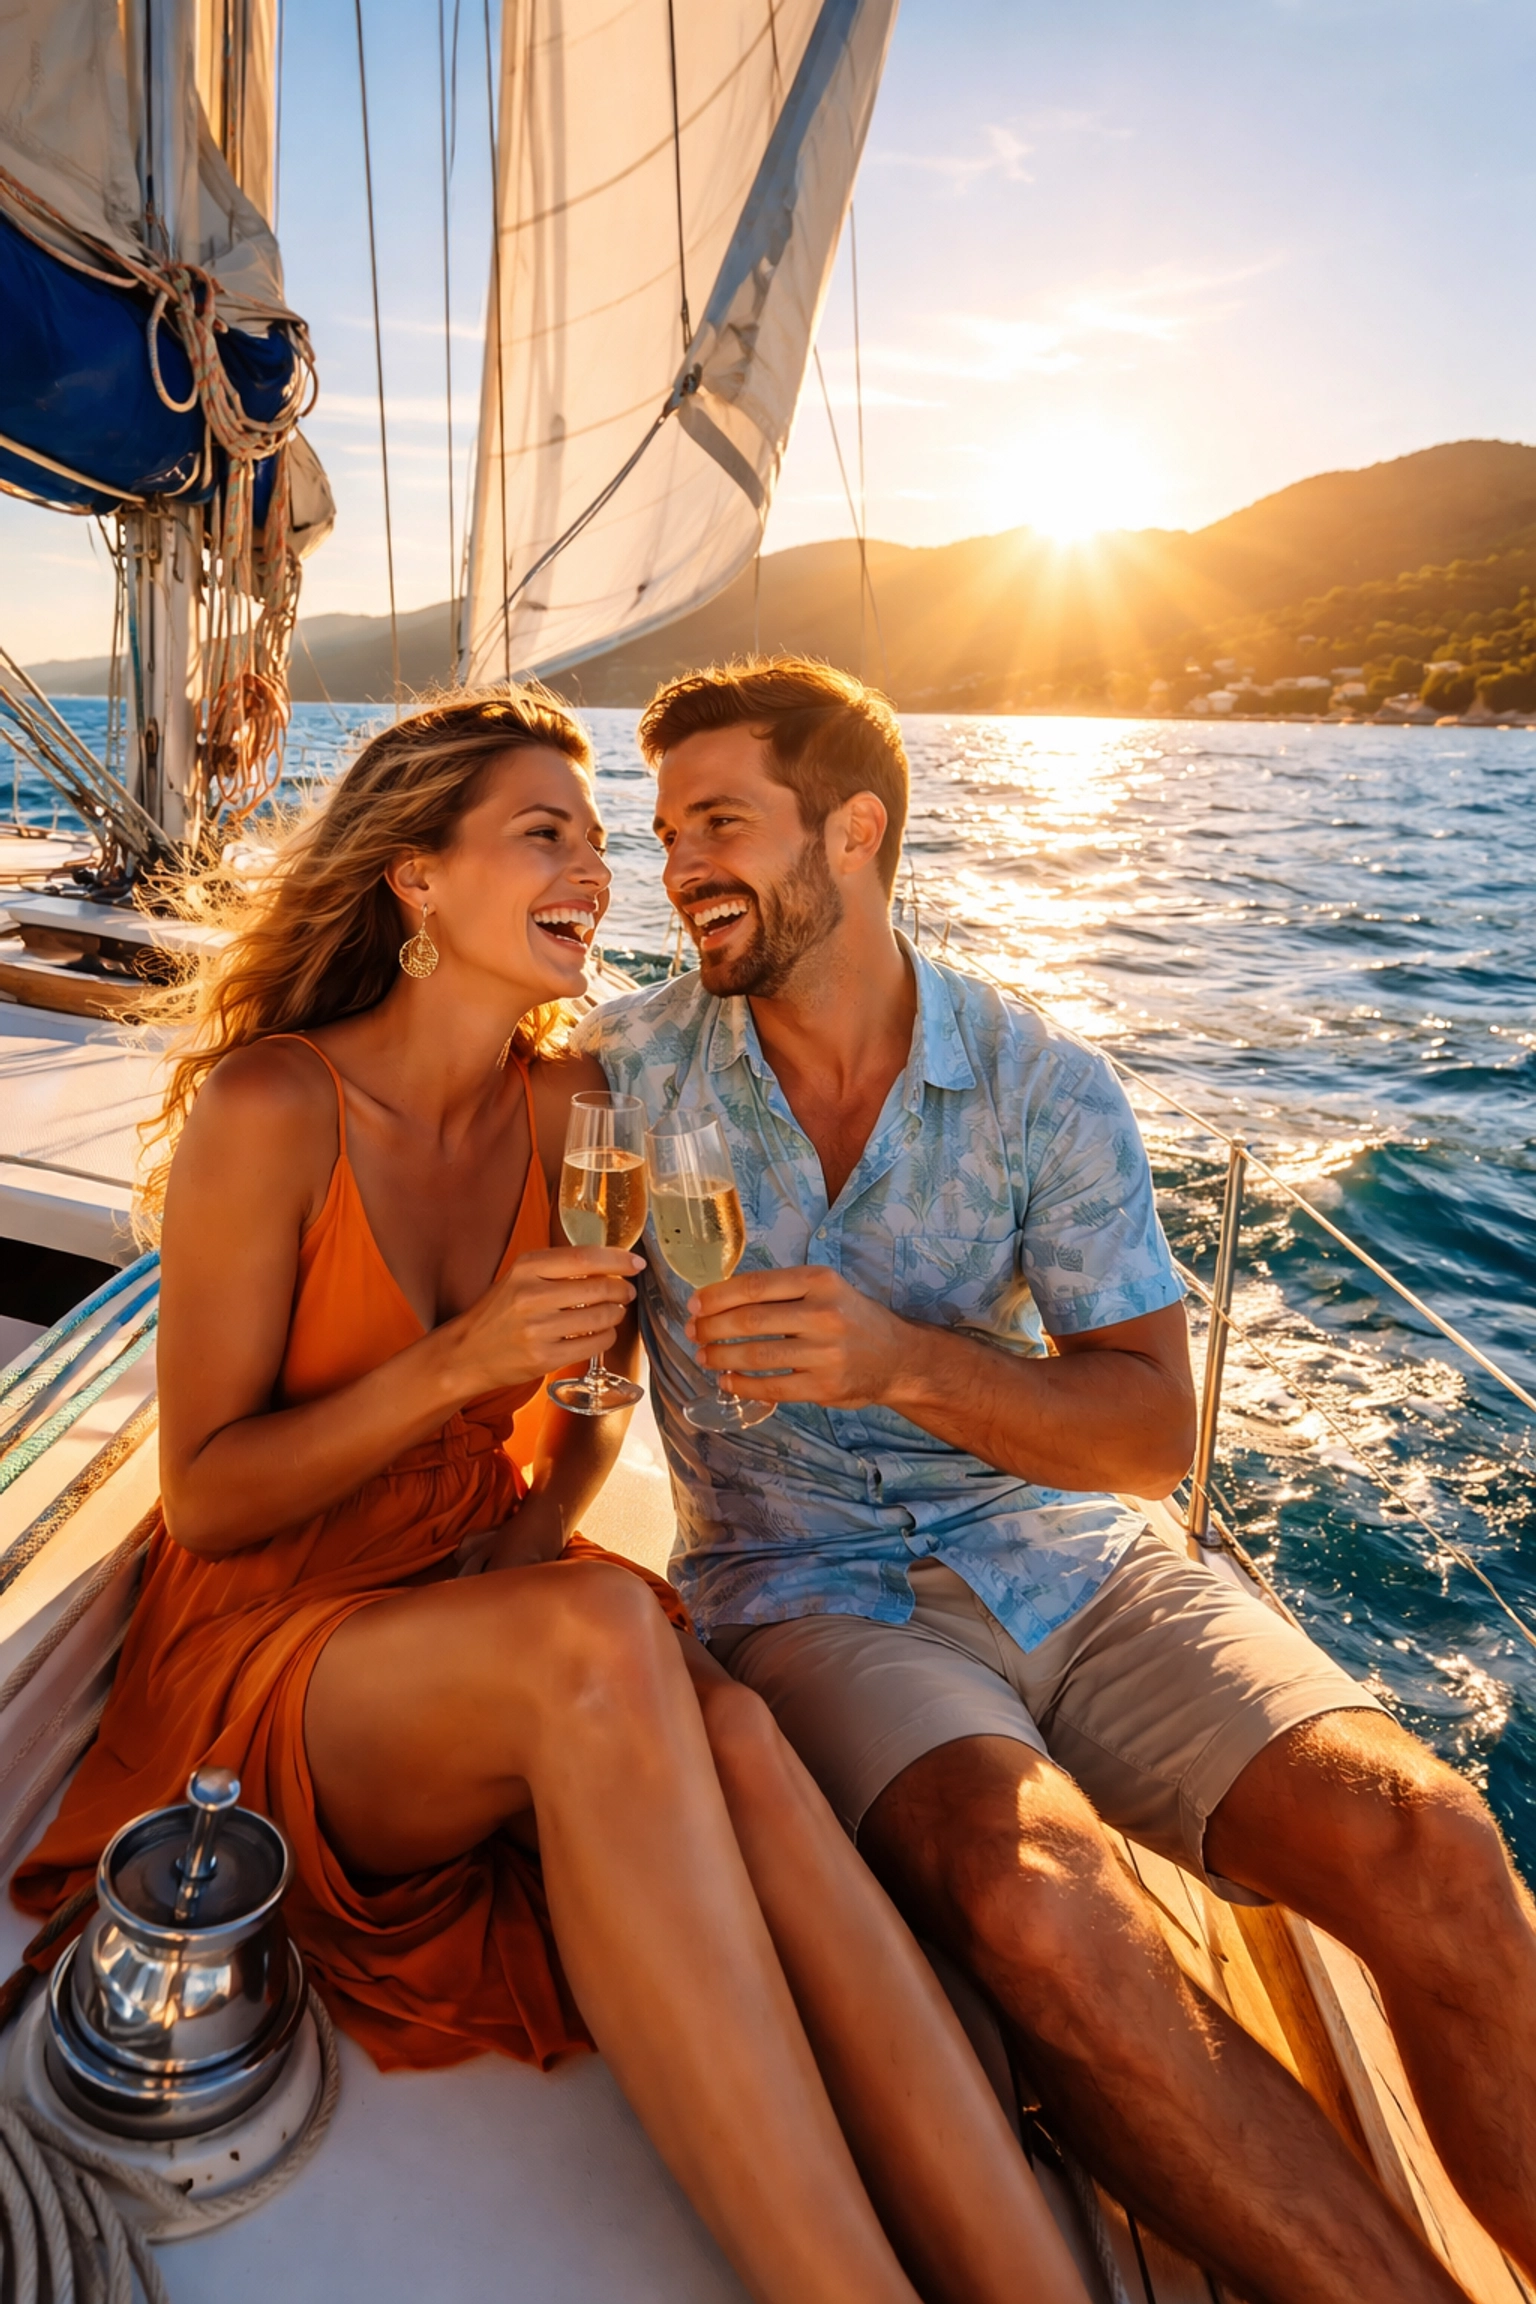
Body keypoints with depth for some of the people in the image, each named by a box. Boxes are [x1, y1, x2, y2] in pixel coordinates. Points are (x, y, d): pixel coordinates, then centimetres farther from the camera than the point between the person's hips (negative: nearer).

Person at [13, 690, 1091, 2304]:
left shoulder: (570, 1108, 2)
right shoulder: (266, 1108, -12)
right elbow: (203, 1500, -10)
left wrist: (548, 1507, -5)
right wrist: (458, 1364, -24)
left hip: (486, 1604, 4)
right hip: (270, 1648, -3)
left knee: (731, 1745, -31)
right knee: (602, 1640, -37)